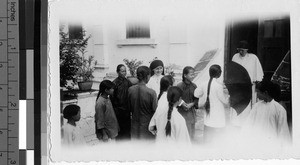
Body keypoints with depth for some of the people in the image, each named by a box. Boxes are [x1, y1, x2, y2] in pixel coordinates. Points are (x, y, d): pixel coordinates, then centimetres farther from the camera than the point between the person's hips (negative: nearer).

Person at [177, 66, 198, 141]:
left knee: (191, 133, 10)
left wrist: (192, 104, -9)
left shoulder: (194, 86, 2)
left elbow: (196, 98, 8)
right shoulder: (179, 86, -11)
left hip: (191, 112, 5)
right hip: (181, 112, -5)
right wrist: (181, 103, -19)